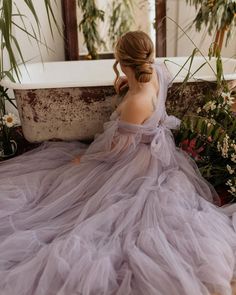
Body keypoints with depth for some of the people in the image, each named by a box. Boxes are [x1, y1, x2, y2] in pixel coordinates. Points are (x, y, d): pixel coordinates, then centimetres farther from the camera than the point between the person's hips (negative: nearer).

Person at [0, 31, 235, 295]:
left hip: (135, 161, -9)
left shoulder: (136, 103, -37)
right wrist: (130, 79, 4)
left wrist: (85, 158, -10)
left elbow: (118, 150, -25)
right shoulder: (158, 71, -14)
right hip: (154, 150, 9)